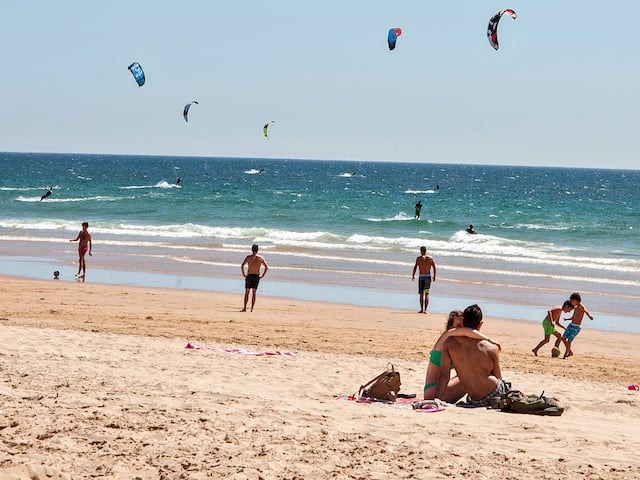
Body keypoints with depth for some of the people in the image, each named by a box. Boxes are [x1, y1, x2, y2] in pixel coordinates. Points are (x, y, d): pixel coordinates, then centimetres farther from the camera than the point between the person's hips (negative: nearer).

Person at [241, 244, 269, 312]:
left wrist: (243, 274, -5)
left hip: (249, 276, -2)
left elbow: (242, 266, -14)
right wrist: (262, 275, 3)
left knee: (247, 292, 5)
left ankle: (245, 308, 0)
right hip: (257, 276, 2)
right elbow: (266, 267, -1)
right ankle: (252, 308, 3)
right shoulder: (260, 258, 1)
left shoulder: (248, 257, -4)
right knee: (254, 293, 7)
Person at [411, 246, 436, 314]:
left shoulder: (419, 258, -3)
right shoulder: (431, 258, 3)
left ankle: (422, 309, 11)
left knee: (421, 294, 10)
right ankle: (425, 309, -10)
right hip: (428, 276, 1)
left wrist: (413, 275, -8)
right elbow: (434, 268, 0)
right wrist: (434, 276, 7)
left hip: (421, 277, -1)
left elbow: (415, 267, -11)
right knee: (427, 294, 0)